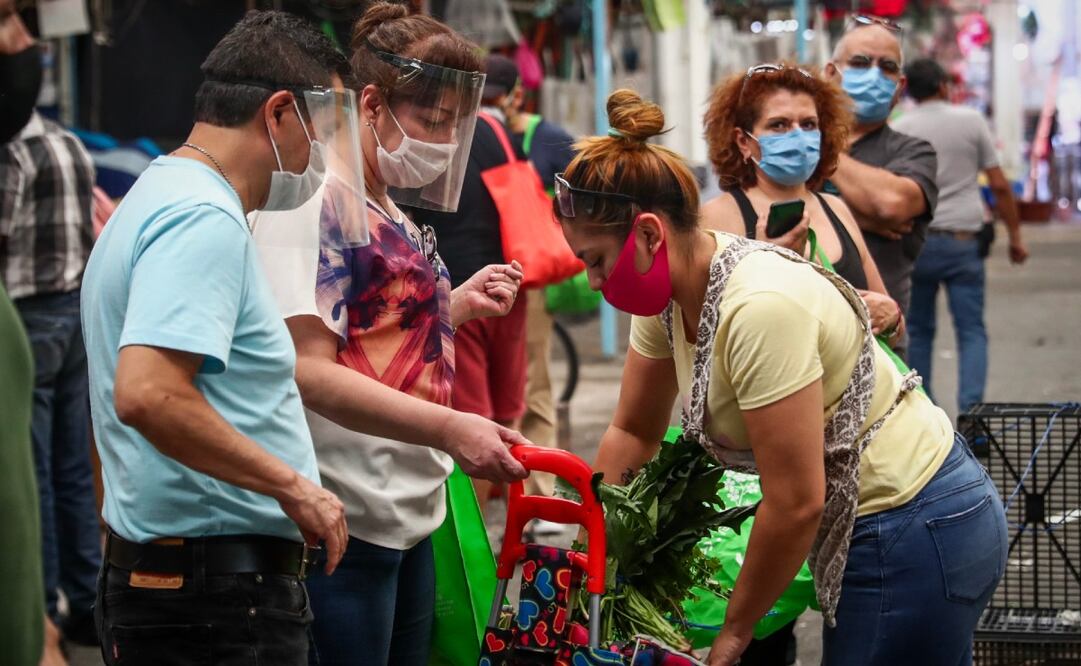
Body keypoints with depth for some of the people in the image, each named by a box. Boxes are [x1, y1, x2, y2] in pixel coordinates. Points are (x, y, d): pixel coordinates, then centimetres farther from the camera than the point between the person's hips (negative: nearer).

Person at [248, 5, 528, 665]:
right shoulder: (310, 200, -14)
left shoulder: (388, 209, 15)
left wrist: (458, 305, 8)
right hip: (343, 523, -9)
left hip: (409, 516, 9)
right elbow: (309, 369, -23)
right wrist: (449, 428, -29)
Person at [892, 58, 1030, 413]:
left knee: (919, 331, 12)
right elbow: (999, 186, 0)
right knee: (972, 331, 2)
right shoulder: (971, 121, 1)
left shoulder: (896, 130, 2)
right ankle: (971, 409, -14)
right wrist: (1015, 236, 8)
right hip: (963, 240, -1)